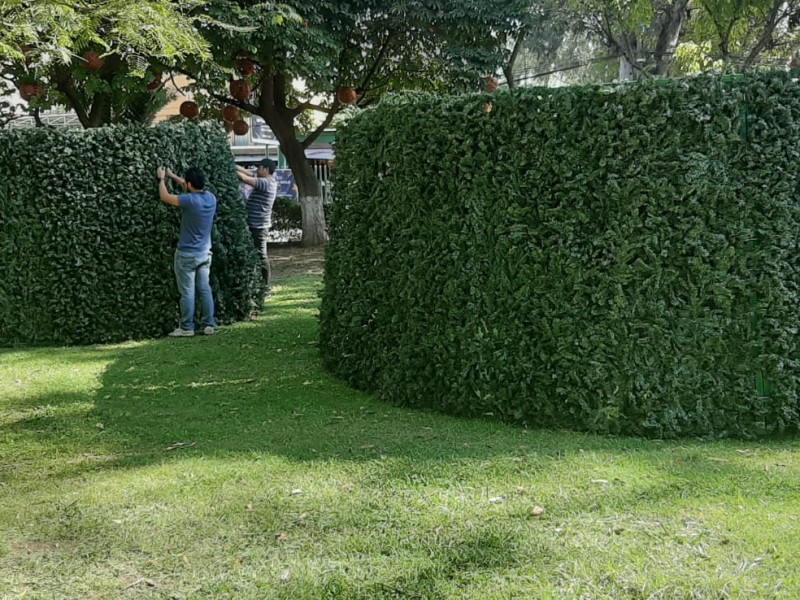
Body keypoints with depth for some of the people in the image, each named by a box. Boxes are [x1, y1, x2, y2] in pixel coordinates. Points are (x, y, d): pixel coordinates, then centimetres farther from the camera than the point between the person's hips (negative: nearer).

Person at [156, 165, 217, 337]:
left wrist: (161, 179, 9)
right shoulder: (210, 198, -1)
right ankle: (209, 325, 13)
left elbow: (165, 197, -8)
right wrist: (172, 176, 26)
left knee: (187, 292, 0)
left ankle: (186, 328, 6)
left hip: (187, 254, -6)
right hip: (205, 253, 6)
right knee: (205, 289, 10)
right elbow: (194, 189, 20)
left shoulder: (190, 200, -22)